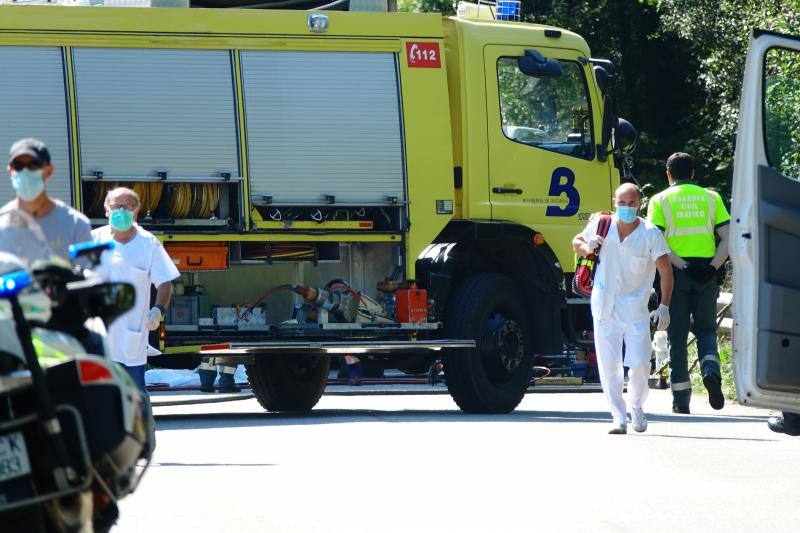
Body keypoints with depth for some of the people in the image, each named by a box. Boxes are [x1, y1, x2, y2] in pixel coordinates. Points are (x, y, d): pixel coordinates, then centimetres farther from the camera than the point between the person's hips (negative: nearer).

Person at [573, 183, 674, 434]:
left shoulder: (651, 234, -3)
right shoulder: (601, 225, 3)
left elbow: (665, 271, -1)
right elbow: (577, 242, 19)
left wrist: (664, 306, -9)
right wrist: (587, 247, -6)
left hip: (635, 307, -2)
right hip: (604, 305, 2)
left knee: (640, 363, -9)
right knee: (609, 366, -3)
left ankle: (637, 407, 17)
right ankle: (619, 417, 5)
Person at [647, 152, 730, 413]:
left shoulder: (660, 201, 3)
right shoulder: (711, 198, 9)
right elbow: (727, 239, -1)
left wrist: (683, 266, -14)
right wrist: (712, 267, -9)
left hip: (676, 273, -1)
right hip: (707, 273, 1)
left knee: (677, 336, 6)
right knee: (706, 330, 13)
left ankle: (681, 399, 6)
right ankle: (711, 370, -16)